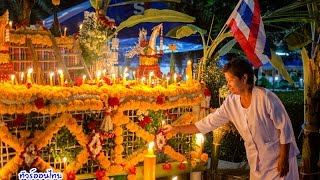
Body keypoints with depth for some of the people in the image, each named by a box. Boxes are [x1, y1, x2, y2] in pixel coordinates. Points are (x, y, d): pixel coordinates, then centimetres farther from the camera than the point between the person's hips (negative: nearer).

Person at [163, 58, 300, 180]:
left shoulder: (265, 97, -20)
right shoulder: (231, 102, -4)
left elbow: (285, 128, -16)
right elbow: (209, 123, 1)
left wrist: (283, 158, -15)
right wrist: (177, 129, 0)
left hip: (278, 158, -5)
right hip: (257, 162, 5)